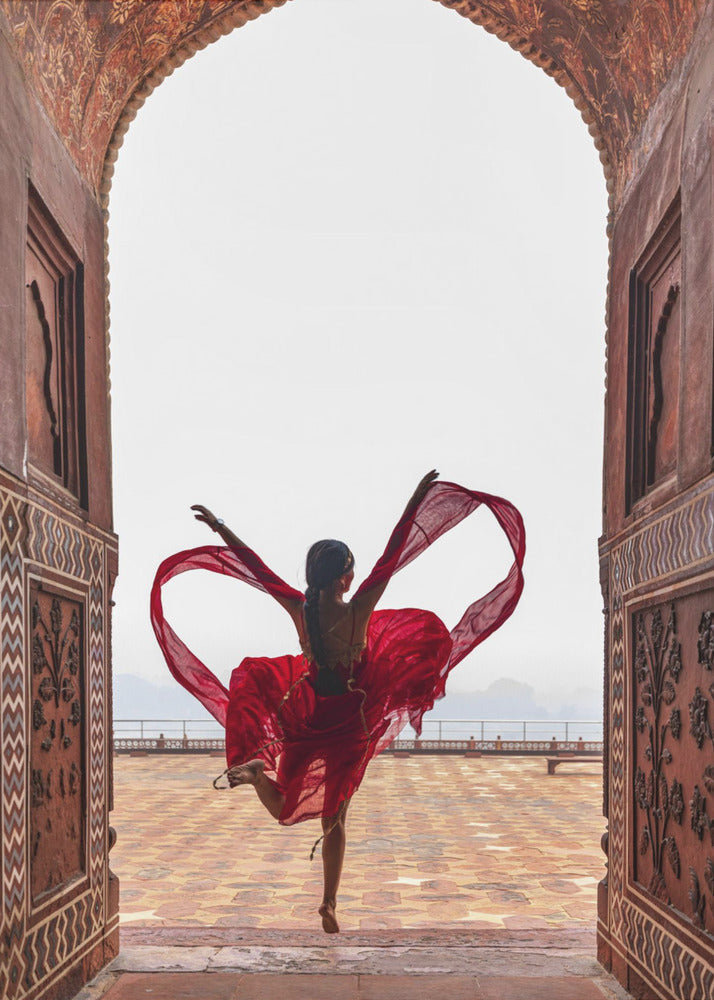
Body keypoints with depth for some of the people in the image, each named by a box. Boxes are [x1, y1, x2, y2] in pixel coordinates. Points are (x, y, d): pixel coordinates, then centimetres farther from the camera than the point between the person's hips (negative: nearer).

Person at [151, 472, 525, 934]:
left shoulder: (299, 608, -12)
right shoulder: (358, 612, -20)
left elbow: (254, 565, -3)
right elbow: (392, 556, -16)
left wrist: (219, 527, 7)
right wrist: (416, 504, -12)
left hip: (304, 715, 3)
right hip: (348, 723, -3)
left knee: (287, 808, 18)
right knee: (334, 817, 12)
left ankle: (256, 769, -14)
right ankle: (330, 904, 14)